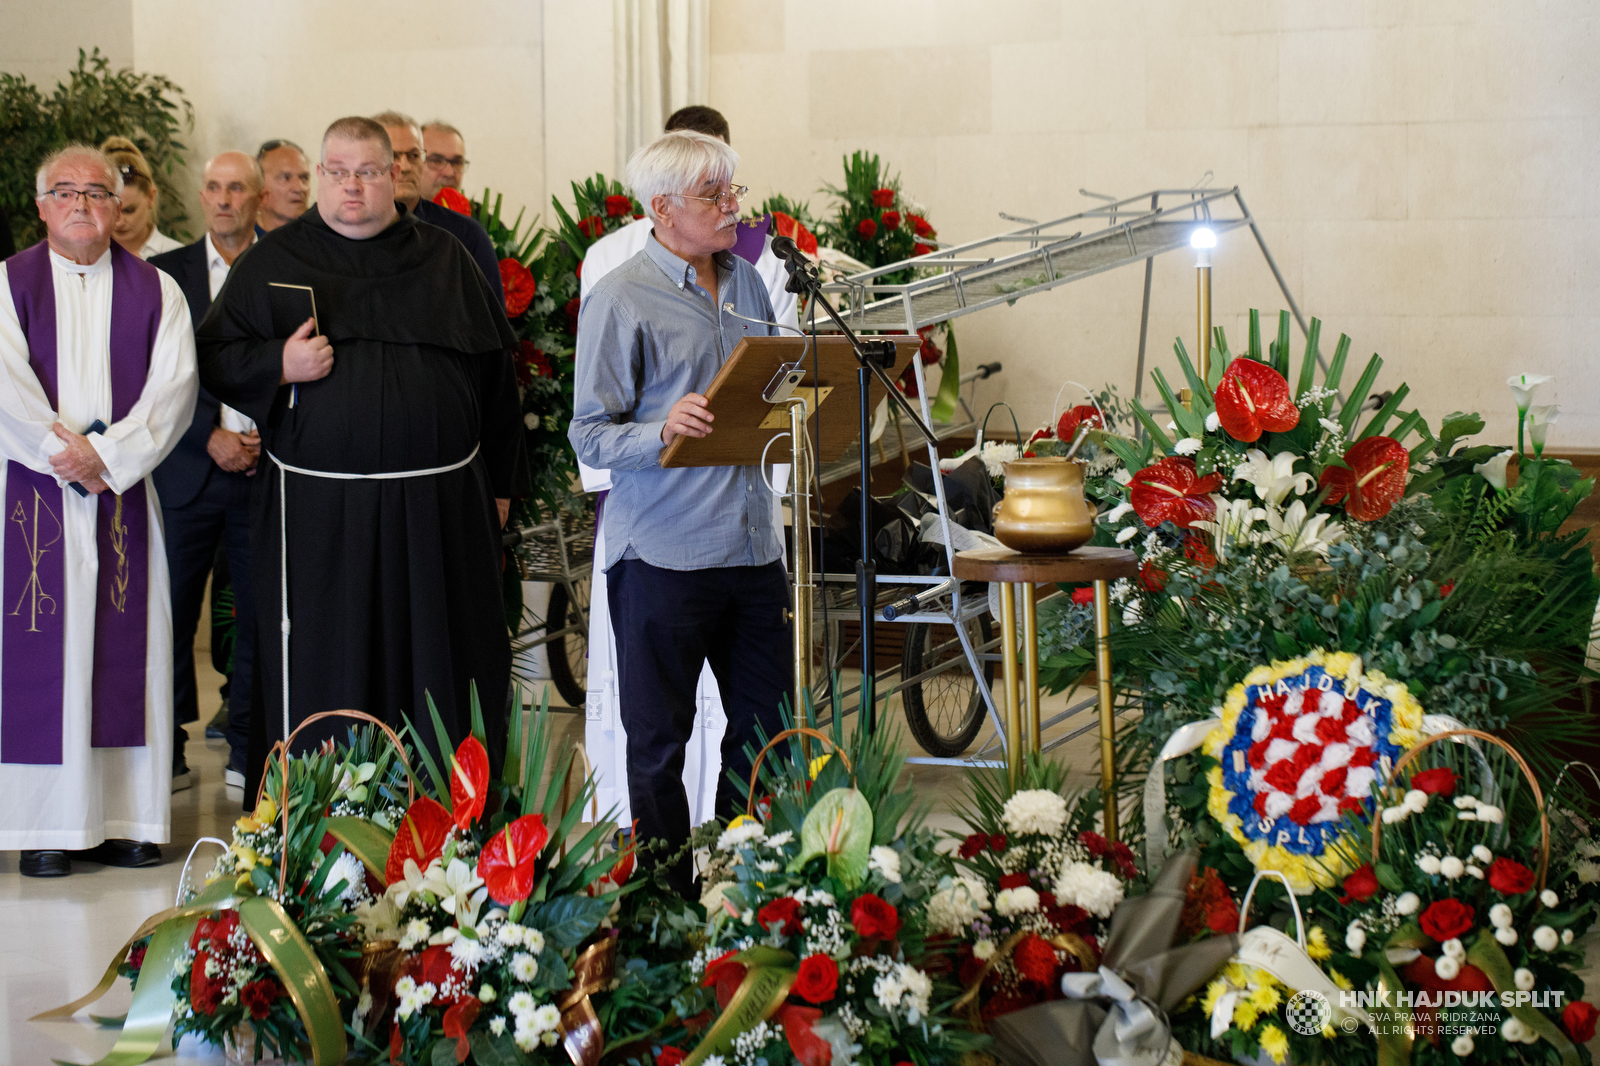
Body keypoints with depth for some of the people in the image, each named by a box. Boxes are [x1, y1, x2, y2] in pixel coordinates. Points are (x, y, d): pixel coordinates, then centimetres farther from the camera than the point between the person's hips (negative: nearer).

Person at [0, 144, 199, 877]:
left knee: (125, 650, 2)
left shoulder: (155, 291, 7)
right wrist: (67, 454, -15)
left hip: (126, 492, 2)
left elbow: (175, 385, -4)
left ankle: (124, 818, 8)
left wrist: (108, 454, -15)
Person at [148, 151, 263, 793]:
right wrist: (212, 437, -10)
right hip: (188, 468, 0)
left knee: (260, 613, 3)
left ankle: (248, 751, 14)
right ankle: (167, 753, 13)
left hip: (266, 468, 0)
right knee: (172, 612, 3)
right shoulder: (168, 272, 6)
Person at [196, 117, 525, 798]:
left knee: (436, 663, 5)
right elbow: (212, 357, 6)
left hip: (438, 506, 1)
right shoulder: (273, 263, 6)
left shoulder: (445, 260, 8)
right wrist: (279, 365, -14)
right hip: (318, 511, -1)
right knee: (322, 672, 1)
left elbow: (493, 371, 12)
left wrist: (500, 482, 10)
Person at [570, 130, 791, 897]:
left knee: (766, 725, 11)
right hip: (663, 552, -6)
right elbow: (591, 434, -10)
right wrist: (663, 431, -28)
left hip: (752, 540, 6)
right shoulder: (620, 300, -8)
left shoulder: (747, 283, 12)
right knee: (659, 742, 4)